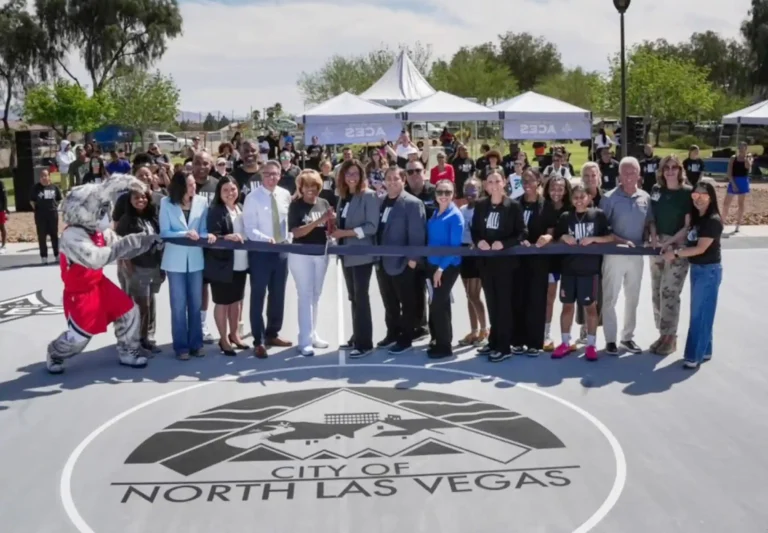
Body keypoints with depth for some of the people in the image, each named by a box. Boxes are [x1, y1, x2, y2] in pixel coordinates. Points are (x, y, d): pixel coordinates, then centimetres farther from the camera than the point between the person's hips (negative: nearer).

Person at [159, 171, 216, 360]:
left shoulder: (202, 201, -1)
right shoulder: (166, 203, -4)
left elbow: (203, 229, 3)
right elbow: (164, 232, -7)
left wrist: (208, 235, -20)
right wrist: (185, 234, -22)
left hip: (196, 258, 2)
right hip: (175, 259, -2)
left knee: (196, 303, 9)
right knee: (178, 304, 3)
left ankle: (195, 343, 19)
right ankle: (181, 346, 11)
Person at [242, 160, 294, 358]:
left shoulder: (285, 195, 4)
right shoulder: (252, 198, -10)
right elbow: (250, 230, -15)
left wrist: (288, 239, 4)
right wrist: (267, 239, -29)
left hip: (282, 250, 5)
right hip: (260, 252, -5)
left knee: (278, 296, 14)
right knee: (258, 296, 1)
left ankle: (272, 334, 30)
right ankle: (259, 341, 9)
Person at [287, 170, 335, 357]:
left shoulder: (324, 203, 3)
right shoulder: (296, 205, -9)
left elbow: (329, 230, 6)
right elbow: (296, 232, -18)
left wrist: (331, 221, -16)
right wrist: (319, 221, -26)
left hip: (321, 254, 5)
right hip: (301, 254, -5)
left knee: (316, 295, 12)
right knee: (305, 296, -4)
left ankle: (312, 334, 23)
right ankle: (305, 340, -2)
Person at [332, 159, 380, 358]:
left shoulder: (369, 196, -10)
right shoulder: (343, 196, 12)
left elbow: (372, 226, -16)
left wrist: (345, 233, -19)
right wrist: (335, 230, -3)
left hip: (361, 254, -7)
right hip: (346, 253, 7)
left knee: (361, 297, -6)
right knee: (353, 297, 13)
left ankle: (365, 343, 0)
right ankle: (356, 337, 22)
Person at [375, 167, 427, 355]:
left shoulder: (412, 203, -9)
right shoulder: (380, 202, 12)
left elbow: (417, 233, -14)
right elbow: (376, 228, 13)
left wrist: (413, 258, -18)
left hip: (402, 262, -7)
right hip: (383, 261, 7)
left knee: (406, 303, 4)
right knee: (389, 302, 16)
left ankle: (406, 338, 12)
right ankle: (392, 334, 29)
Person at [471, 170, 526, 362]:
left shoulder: (514, 206, -5)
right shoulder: (480, 206, 7)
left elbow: (521, 233, -7)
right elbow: (474, 230, 10)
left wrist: (503, 244, -21)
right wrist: (479, 241, -11)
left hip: (505, 260, -4)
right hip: (486, 260, 5)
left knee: (504, 302, -1)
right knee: (491, 302, 13)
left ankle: (504, 346, 4)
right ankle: (494, 341, 24)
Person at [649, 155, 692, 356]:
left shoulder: (688, 193, -8)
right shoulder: (656, 190, 6)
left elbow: (689, 225, -9)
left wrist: (670, 242, -18)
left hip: (678, 247, -5)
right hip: (657, 245, 5)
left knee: (669, 292, -7)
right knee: (657, 292, 8)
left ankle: (670, 337, 4)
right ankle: (663, 334, 19)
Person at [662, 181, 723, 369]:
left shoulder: (713, 220, -18)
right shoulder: (697, 217, 9)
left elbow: (701, 248, -21)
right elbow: (690, 241, 10)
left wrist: (676, 253, -17)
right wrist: (669, 246, -1)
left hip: (709, 271, -9)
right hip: (696, 269, 9)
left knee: (701, 313, -3)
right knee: (698, 312, 14)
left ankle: (695, 355, 3)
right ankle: (704, 351, 24)